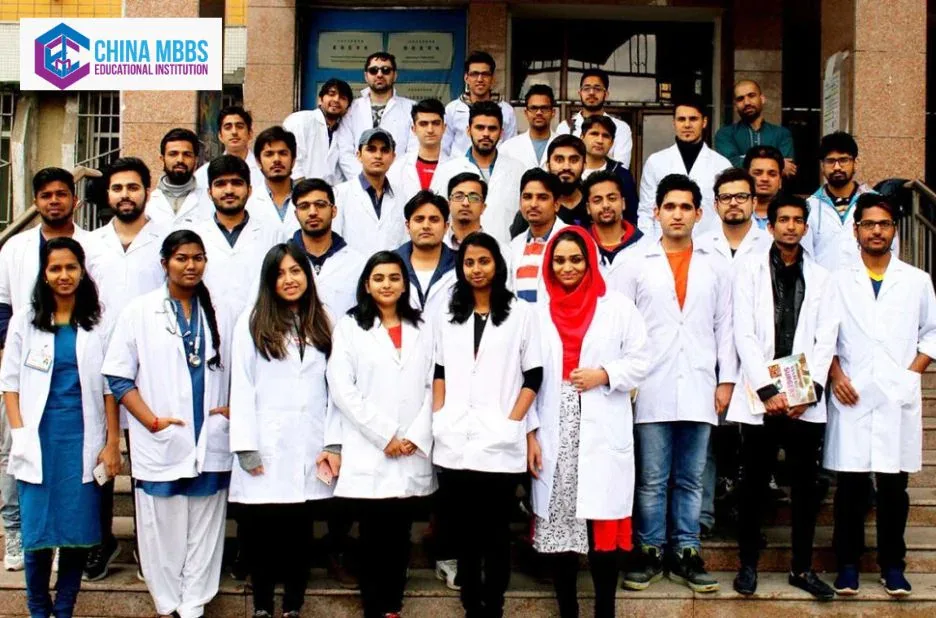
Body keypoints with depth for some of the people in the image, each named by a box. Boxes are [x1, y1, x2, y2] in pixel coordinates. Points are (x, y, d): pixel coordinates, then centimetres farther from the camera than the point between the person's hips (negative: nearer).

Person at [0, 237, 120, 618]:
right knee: (37, 532, 0)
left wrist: (112, 444, -2)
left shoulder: (99, 325, 5)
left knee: (78, 531, 2)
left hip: (83, 441, 0)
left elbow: (110, 388, 4)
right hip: (39, 440, 0)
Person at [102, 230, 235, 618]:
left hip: (211, 444, 2)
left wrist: (235, 408, -3)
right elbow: (118, 375, -2)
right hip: (159, 444, -2)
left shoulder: (220, 315, 10)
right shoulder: (139, 311, 1)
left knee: (204, 531, 7)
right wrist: (152, 421, -11)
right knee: (162, 531, 5)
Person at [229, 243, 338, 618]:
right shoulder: (251, 323, 3)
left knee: (299, 531, 8)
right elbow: (242, 388, -2)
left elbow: (334, 387, 7)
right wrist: (246, 448, -8)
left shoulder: (321, 324, 12)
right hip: (266, 449, -2)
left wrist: (333, 443, -2)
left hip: (309, 450, 2)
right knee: (262, 532, 3)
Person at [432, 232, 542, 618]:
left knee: (495, 532, 2)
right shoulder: (448, 317, 14)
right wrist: (439, 417, 3)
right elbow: (439, 372, 16)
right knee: (464, 531, 9)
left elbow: (533, 376, 1)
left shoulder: (521, 314, 3)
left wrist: (512, 422, -9)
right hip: (454, 441, 3)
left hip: (499, 442, -3)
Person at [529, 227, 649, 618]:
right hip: (555, 437, 2)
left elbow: (640, 360, 4)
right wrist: (530, 433, 0)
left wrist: (604, 374, -13)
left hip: (603, 435, -2)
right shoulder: (540, 314, 10)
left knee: (602, 526, -3)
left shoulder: (617, 307, 5)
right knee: (558, 524, 6)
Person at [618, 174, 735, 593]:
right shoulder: (637, 265, 6)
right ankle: (650, 552, 13)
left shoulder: (715, 267, 11)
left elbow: (724, 326, 10)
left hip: (699, 389, 2)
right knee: (652, 479, 3)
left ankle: (685, 554, 16)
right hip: (652, 389, -1)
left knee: (690, 479, 8)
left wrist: (727, 380, 3)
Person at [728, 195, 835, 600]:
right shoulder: (749, 270, 4)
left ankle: (802, 567, 18)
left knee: (806, 486, 7)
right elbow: (744, 335, -3)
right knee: (754, 485, 4)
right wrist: (768, 391, -11)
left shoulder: (820, 277, 11)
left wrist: (810, 391, -8)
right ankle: (748, 564, 15)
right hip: (760, 396, -2)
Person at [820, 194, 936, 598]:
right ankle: (847, 564, 10)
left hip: (899, 398, 1)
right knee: (850, 485, 1)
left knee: (894, 485, 3)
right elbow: (824, 334, 5)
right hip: (852, 397, 0)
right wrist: (836, 375, -7)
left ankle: (892, 565, 13)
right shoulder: (839, 281, 9)